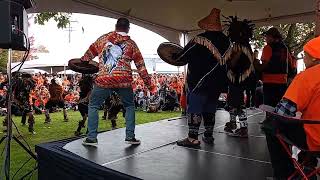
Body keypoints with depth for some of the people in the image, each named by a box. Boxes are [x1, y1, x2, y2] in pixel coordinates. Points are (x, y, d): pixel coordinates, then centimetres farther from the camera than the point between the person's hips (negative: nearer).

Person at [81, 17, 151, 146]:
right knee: (129, 106, 20)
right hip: (124, 81, 1)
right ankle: (130, 136, 15)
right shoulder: (131, 44, 11)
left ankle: (91, 138, 12)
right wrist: (147, 82, 17)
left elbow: (90, 52, 22)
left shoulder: (104, 38, 11)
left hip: (103, 80, 0)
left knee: (93, 106, 15)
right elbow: (140, 64, 11)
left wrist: (82, 61, 41)